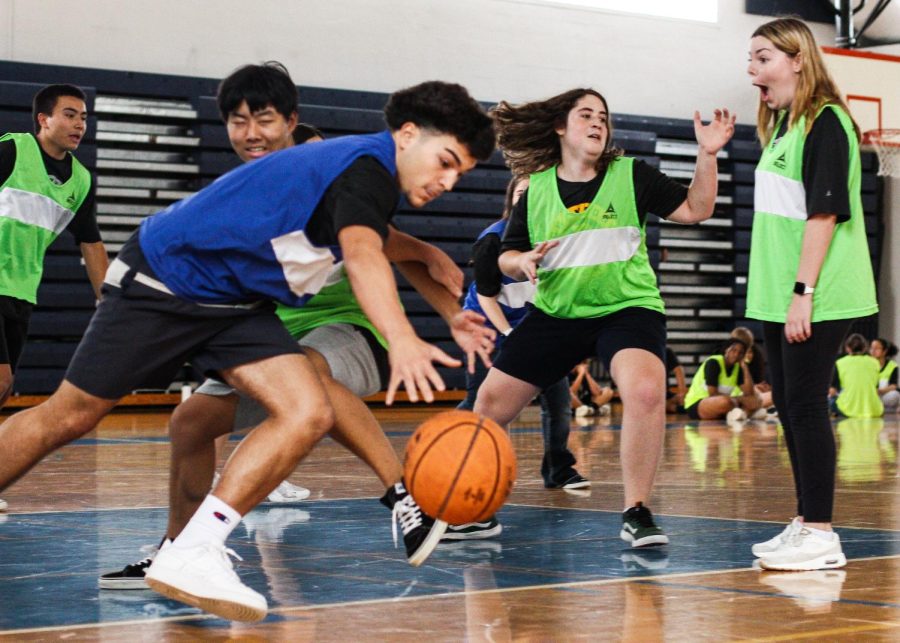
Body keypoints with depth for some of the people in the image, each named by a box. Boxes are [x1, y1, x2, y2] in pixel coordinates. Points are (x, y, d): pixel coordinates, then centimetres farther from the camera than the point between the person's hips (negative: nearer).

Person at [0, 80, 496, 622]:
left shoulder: (372, 175, 7)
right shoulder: (367, 166, -22)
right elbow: (362, 254, -43)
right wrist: (402, 340, -60)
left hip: (236, 304, 9)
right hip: (164, 277, -9)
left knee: (309, 414, -14)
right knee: (68, 418, -1)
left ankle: (191, 555, -18)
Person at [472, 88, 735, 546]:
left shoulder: (632, 175, -2)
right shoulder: (537, 190, 3)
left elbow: (695, 209, -2)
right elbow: (507, 258, 10)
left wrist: (707, 155, -14)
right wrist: (523, 261, -13)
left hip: (627, 308, -3)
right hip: (555, 314, 3)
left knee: (645, 391, -31)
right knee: (490, 403, 2)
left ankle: (636, 513, -15)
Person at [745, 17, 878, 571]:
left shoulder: (824, 122, -11)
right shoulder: (782, 127, 16)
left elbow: (824, 212, -17)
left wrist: (804, 292, -21)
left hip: (816, 300, -9)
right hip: (778, 298, 9)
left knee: (806, 405, -7)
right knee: (789, 406, 11)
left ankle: (821, 535, -2)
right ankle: (805, 523, 19)